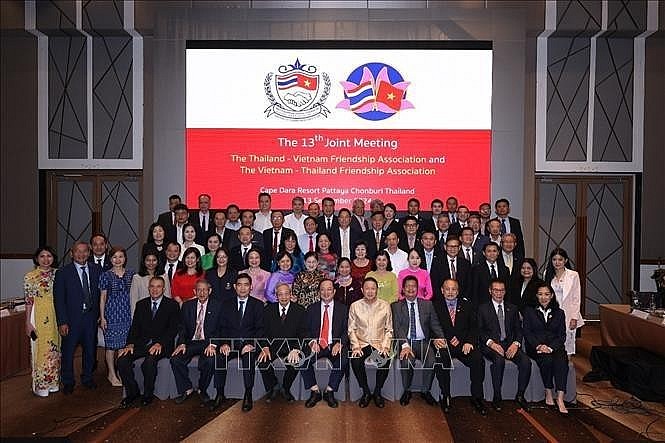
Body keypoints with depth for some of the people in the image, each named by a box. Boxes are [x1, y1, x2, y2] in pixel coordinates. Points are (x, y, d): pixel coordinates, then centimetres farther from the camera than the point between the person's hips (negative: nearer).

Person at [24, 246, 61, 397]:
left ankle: (53, 381, 25)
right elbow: (28, 301, -6)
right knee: (40, 349, 3)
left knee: (55, 349, 11)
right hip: (39, 316, -4)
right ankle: (40, 385, 17)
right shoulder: (30, 276, -6)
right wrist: (28, 322, -8)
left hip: (56, 316, 4)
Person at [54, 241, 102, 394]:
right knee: (68, 351, 8)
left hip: (91, 317, 3)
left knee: (90, 350, 15)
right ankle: (68, 382, 27)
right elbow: (59, 299, -8)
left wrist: (100, 313, 0)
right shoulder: (63, 272, -6)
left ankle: (87, 378, 33)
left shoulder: (97, 269, 3)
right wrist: (62, 322, -12)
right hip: (72, 318, -3)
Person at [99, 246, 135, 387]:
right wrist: (102, 317, -3)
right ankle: (112, 374, 15)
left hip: (127, 314, 2)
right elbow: (102, 297, 1)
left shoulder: (131, 274, 6)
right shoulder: (106, 275, -1)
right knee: (111, 346, 3)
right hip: (111, 313, -2)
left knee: (124, 344, 5)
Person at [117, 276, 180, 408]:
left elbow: (173, 329, -5)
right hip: (142, 343, 4)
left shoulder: (172, 305, 2)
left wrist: (160, 344, -20)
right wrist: (130, 344, -8)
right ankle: (132, 392, 0)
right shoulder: (141, 304, 16)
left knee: (149, 361, -32)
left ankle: (148, 394, -8)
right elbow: (135, 327, 10)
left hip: (161, 345, -4)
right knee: (122, 359, -20)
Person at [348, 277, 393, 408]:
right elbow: (351, 329, 4)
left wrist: (385, 346, -8)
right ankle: (366, 392, -5)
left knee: (385, 361, -28)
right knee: (356, 361, -28)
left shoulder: (385, 306, 3)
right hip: (361, 343, 0)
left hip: (379, 343, 0)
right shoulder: (355, 306, 3)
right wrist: (356, 346, -9)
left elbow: (389, 329, 5)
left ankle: (377, 392, -3)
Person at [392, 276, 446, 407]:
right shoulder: (396, 306, 6)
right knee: (406, 361, -30)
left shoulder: (427, 305, 13)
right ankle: (407, 391, -4)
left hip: (423, 342, 2)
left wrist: (439, 337, -15)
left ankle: (426, 391, -3)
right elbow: (397, 327, -6)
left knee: (431, 361, -27)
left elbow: (435, 324, 7)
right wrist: (405, 345, -22)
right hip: (405, 342, -1)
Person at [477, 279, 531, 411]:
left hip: (510, 344, 3)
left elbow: (518, 329, 12)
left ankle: (520, 396, -5)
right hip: (491, 345, -3)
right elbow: (480, 331, 0)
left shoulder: (512, 308, 19)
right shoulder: (483, 309, 9)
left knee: (526, 362, -25)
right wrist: (491, 343, -17)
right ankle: (497, 398, -20)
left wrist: (516, 344, -8)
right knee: (499, 360, -34)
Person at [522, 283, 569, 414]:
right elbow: (527, 332, 3)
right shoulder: (529, 311, 12)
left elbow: (562, 335, 7)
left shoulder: (559, 313, 17)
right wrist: (538, 346, -15)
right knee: (547, 359, -33)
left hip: (554, 347, 1)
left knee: (562, 360, -31)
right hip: (535, 347, -1)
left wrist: (550, 347, -11)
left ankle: (560, 399, -35)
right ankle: (548, 393, -18)